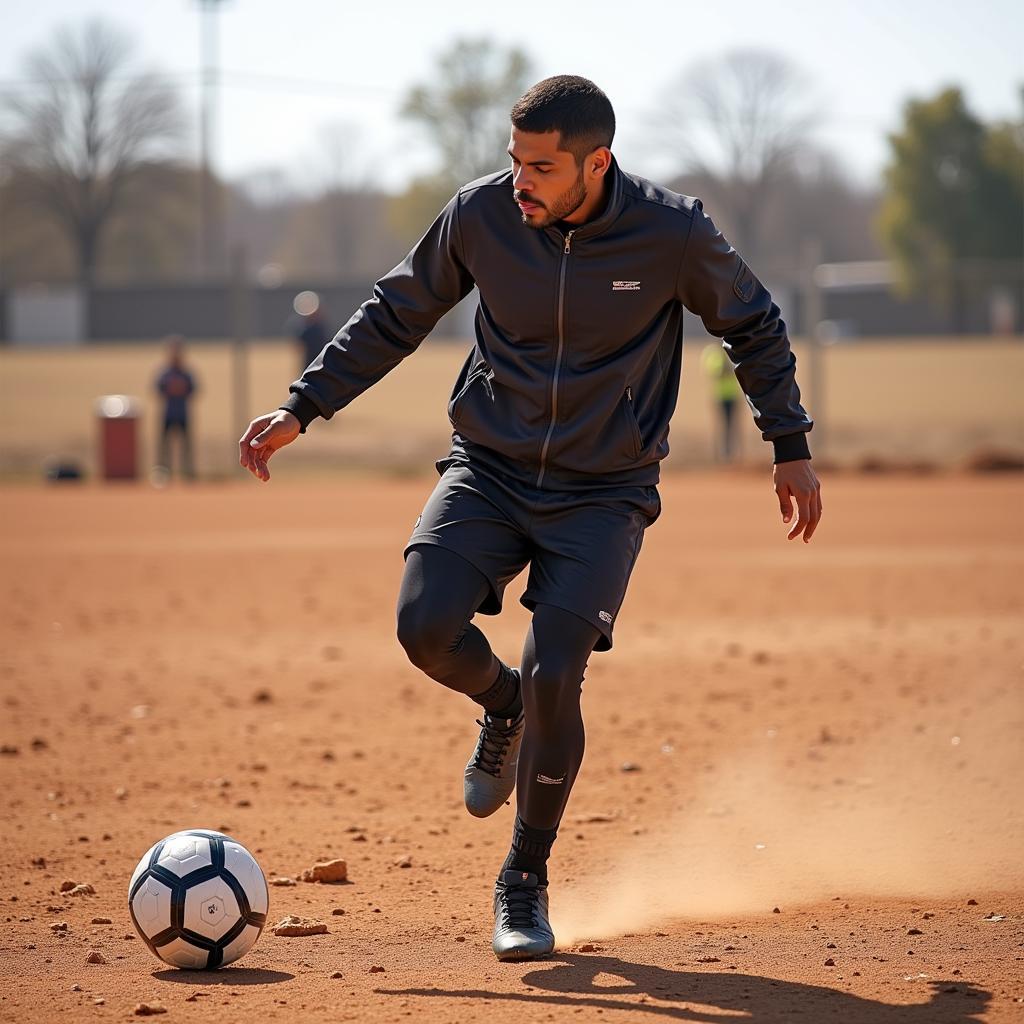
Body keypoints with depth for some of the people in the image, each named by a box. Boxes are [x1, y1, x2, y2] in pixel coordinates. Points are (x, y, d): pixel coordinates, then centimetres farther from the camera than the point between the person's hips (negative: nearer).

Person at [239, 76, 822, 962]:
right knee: (426, 627, -21)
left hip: (604, 492, -2)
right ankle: (503, 706, 16)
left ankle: (526, 879, 7)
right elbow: (396, 315, 6)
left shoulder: (673, 233, -14)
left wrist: (792, 448, 4)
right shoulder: (482, 214, -10)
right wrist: (302, 406, 1)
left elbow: (754, 326, 5)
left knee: (554, 677, -15)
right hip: (490, 469, 2)